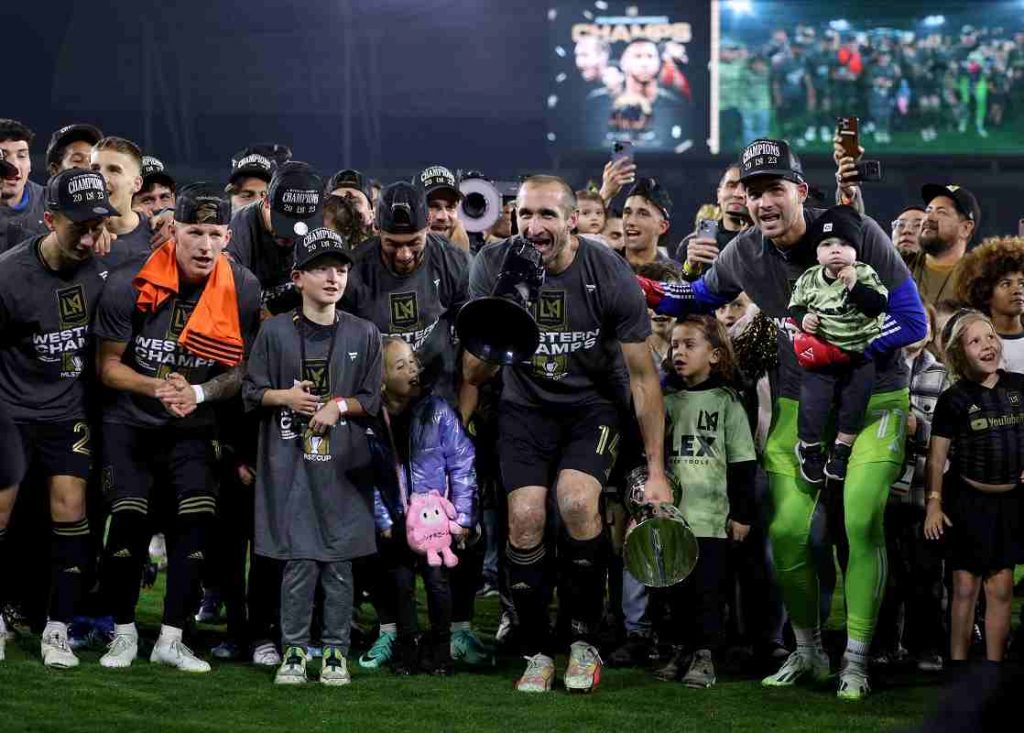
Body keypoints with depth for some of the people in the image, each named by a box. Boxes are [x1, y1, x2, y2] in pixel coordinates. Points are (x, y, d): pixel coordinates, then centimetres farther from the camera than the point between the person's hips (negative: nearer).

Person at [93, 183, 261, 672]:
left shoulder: (242, 291, -8)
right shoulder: (130, 286, -16)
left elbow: (243, 369, -1)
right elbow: (107, 365, -7)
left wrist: (198, 392, -17)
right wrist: (157, 386, -23)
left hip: (193, 427, 2)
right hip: (129, 422, -2)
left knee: (197, 519, -11)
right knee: (129, 519, -13)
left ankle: (171, 638, 0)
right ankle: (123, 632, 5)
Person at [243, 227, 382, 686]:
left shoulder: (364, 335, 6)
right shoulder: (275, 332, 3)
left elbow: (373, 401, 7)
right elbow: (252, 393, 7)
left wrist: (338, 406, -9)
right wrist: (285, 396, -11)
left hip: (344, 466, 1)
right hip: (291, 464, -1)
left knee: (339, 562, 3)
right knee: (298, 561, -2)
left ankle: (335, 652, 11)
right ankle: (293, 651, 7)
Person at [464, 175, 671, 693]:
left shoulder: (609, 276, -18)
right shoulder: (494, 266, -12)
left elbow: (642, 376, -10)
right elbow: (476, 371, -4)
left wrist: (656, 470, -10)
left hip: (593, 403, -2)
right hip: (526, 403, 2)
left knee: (576, 501, -26)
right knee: (525, 518, -17)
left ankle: (585, 641, -8)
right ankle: (536, 652, 1)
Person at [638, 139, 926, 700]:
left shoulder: (857, 234, -16)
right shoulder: (746, 253, -3)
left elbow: (911, 322, -13)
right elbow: (701, 296, 18)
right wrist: (647, 292, 1)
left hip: (872, 403, -3)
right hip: (799, 406, 3)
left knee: (860, 523, -14)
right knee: (787, 532, -4)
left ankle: (855, 662, -2)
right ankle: (807, 653, 18)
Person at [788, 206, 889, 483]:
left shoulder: (865, 275, -10)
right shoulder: (809, 280, -4)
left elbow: (879, 305, -21)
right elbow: (795, 306, 8)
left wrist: (855, 287, -31)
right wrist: (802, 317, -13)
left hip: (859, 354, 0)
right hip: (820, 354, 0)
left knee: (854, 403, 8)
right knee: (813, 403, -3)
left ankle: (841, 449, 26)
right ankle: (809, 447, 19)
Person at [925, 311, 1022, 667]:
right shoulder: (954, 399, -7)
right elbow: (937, 455, -5)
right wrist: (934, 503, -10)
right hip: (967, 500, -2)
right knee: (966, 587, 1)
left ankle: (994, 661, 12)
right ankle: (957, 660, 10)